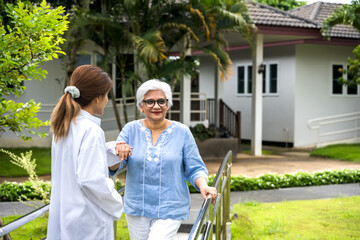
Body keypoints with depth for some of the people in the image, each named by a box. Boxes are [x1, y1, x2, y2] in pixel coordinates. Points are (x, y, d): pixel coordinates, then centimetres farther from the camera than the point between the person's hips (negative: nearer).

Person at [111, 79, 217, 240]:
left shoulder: (182, 132, -4)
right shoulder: (131, 130, -2)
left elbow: (195, 169, -1)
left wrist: (203, 186, -22)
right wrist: (118, 154, -32)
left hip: (170, 210, -2)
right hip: (136, 207, 2)